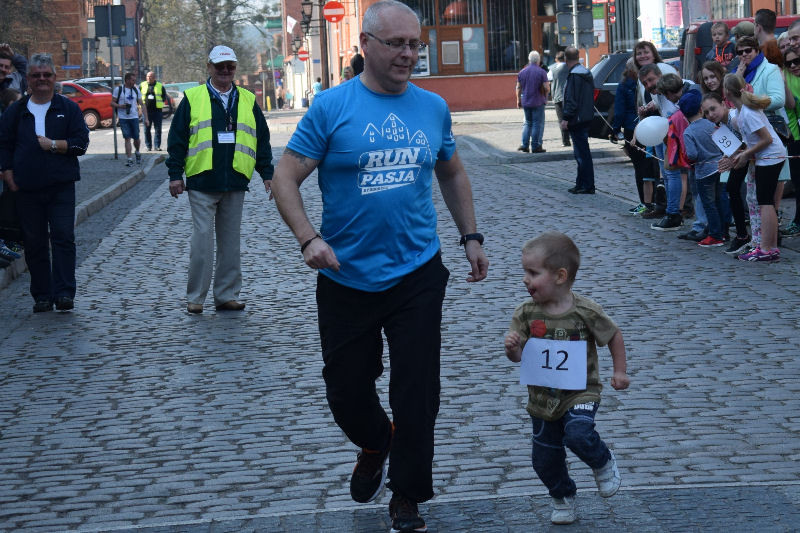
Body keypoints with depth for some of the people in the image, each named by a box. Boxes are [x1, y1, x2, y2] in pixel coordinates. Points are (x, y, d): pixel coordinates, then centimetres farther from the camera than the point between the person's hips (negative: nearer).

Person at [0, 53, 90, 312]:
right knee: (34, 243, 3)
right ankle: (42, 295, 10)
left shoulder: (68, 108, 7)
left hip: (61, 186, -2)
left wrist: (54, 145, -10)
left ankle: (64, 292, -8)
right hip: (27, 189, 2)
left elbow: (81, 143, 1)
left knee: (63, 238, -9)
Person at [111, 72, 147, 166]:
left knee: (136, 138, 3)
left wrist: (146, 118, 3)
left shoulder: (136, 90, 9)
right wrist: (120, 106, -18)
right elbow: (112, 103, 2)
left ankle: (137, 152, 31)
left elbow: (142, 105, 10)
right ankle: (129, 159, -5)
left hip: (134, 117, 2)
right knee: (127, 138, -6)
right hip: (123, 118, -2)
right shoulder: (118, 89, 0)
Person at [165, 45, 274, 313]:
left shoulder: (247, 100, 13)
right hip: (201, 183, -3)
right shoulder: (192, 98, 4)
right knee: (202, 238, -6)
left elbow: (262, 140, 15)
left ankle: (227, 295, 14)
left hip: (235, 182, 3)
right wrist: (175, 174, -2)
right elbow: (177, 138, 3)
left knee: (230, 240, 8)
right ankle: (195, 297, 1)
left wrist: (267, 173, 10)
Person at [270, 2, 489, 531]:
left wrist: (471, 237, 16)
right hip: (346, 279, -2)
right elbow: (285, 177, -7)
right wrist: (309, 239, -20)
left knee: (417, 391, 1)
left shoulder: (433, 107, 4)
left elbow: (452, 173, 21)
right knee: (346, 388, 9)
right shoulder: (332, 106, -7)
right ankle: (374, 445, 42)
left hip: (417, 274, 2)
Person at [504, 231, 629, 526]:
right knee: (545, 458, 10)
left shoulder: (585, 311, -15)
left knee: (578, 435, -28)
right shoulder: (526, 313, -8)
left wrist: (620, 372, 1)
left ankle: (604, 462, 5)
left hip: (581, 393, -4)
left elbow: (614, 336, 1)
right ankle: (563, 498, 37)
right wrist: (511, 348, -28)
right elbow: (517, 356, -6)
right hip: (542, 398, 4)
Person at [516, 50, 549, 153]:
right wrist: (545, 96, 6)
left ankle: (524, 145, 10)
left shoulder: (522, 72, 4)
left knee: (528, 123, 16)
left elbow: (518, 88, 7)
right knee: (538, 124, 3)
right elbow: (547, 88, -14)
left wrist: (518, 100, 16)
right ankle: (535, 146, 1)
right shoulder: (541, 72, -10)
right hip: (538, 102, -5)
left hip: (526, 102, 5)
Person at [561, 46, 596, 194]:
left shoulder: (574, 75, -16)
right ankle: (581, 184, 22)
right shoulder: (587, 73, 14)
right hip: (586, 118, 10)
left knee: (582, 154, -6)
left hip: (577, 120, -10)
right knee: (582, 152, 16)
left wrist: (566, 118, -19)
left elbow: (572, 100, -22)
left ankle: (587, 186, -4)